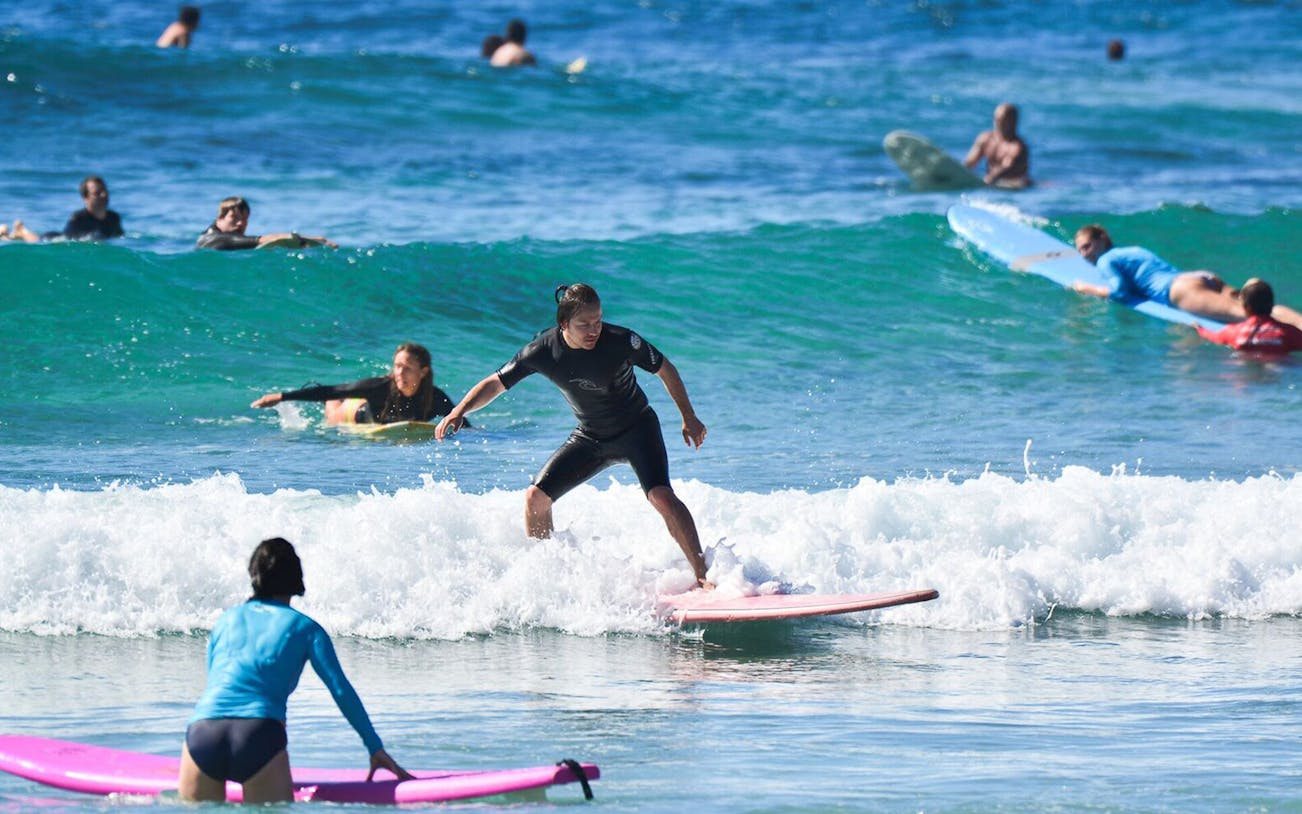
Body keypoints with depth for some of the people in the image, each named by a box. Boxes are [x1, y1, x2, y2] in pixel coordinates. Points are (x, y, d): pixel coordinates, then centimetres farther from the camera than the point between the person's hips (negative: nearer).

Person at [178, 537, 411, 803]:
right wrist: (376, 749, 15)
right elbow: (342, 691, 11)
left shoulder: (226, 620, 24)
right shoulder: (304, 628, 16)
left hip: (202, 729, 3)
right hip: (260, 732, -3)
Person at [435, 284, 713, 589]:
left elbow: (665, 369, -9)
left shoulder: (621, 341, -25)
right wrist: (460, 411, -24)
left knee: (661, 495, -26)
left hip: (637, 429, -4)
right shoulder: (543, 351, -18)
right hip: (589, 437, 4)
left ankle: (702, 574, -21)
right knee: (536, 497, -6)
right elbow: (496, 383, -8)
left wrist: (689, 418, -3)